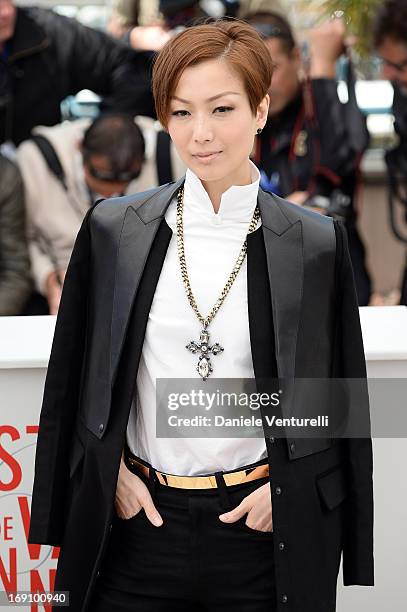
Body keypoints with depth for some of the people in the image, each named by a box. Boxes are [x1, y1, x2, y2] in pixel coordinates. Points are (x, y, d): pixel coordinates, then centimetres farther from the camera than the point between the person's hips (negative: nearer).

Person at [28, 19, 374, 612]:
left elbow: (343, 398, 5)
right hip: (137, 525, 1)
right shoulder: (113, 229, 2)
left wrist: (284, 489, -4)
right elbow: (72, 375, 9)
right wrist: (111, 471, 0)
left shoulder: (315, 244, -2)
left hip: (264, 538, -1)